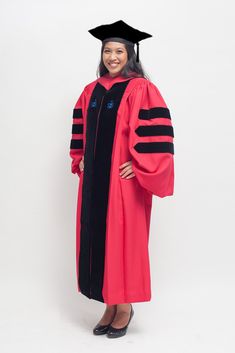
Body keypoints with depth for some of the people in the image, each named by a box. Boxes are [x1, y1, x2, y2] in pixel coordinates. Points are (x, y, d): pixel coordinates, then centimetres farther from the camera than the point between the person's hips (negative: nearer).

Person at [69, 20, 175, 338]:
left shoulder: (141, 89, -8)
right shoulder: (91, 90, 12)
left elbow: (157, 133, -14)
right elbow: (80, 128, 20)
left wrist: (138, 165, -16)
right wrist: (80, 159, 10)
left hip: (124, 180, -6)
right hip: (94, 180, 6)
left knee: (123, 240, 2)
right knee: (97, 240, 9)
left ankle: (125, 307, 20)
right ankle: (110, 305, 25)